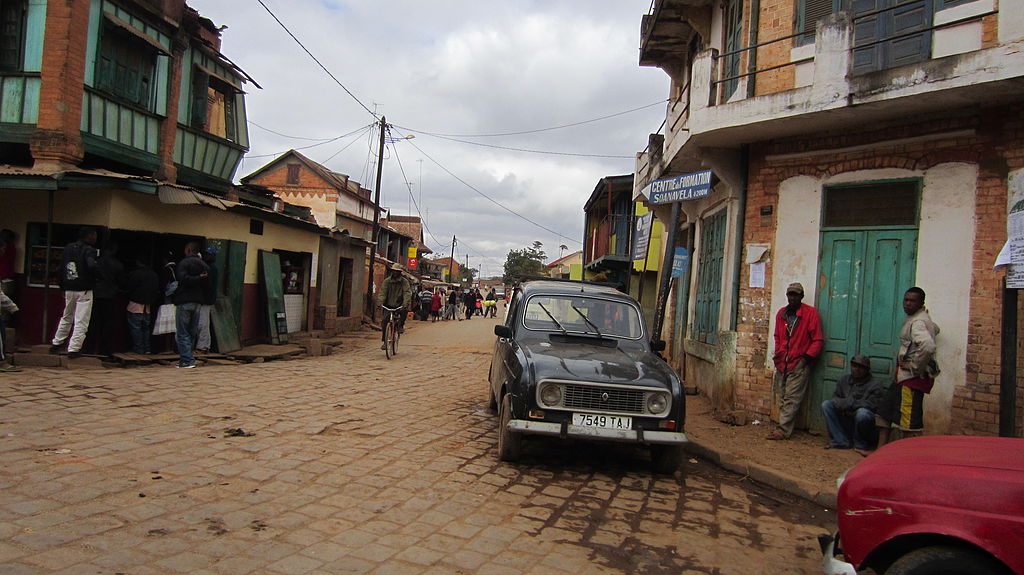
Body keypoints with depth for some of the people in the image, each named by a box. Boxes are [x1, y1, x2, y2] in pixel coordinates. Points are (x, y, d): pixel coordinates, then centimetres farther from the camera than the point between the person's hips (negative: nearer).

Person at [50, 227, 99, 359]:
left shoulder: (67, 248, 10)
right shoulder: (89, 250, -12)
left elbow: (61, 268, 12)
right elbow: (92, 266, -30)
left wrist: (63, 287, 17)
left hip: (69, 289, 7)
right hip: (84, 290, -7)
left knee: (66, 318, 23)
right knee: (81, 321, -1)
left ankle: (56, 343, 30)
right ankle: (74, 349, -3)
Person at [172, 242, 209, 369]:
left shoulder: (183, 263, -9)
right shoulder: (204, 265, 12)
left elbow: (183, 279, -23)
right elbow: (206, 283, 9)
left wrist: (198, 278, -14)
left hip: (184, 302, -6)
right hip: (198, 301, 6)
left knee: (182, 333, -3)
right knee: (192, 332, 13)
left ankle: (187, 360, -8)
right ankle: (187, 357, 16)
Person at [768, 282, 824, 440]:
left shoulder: (810, 313, -5)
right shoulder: (781, 313, 12)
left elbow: (818, 340, -5)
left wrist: (807, 357, -12)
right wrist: (778, 355, 12)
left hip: (799, 364, -6)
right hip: (782, 363, 6)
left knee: (791, 399, -7)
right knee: (782, 398, 7)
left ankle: (783, 430, -8)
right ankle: (783, 426, 13)